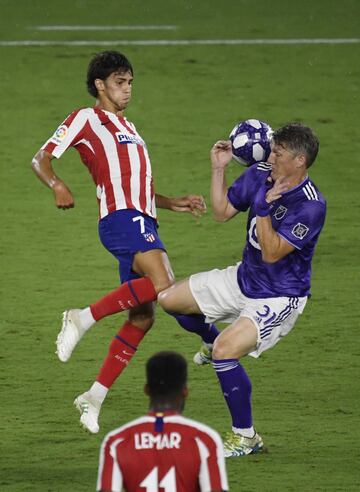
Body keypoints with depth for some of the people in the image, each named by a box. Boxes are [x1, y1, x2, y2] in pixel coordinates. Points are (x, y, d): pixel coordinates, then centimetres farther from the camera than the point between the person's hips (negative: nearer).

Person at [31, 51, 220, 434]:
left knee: (142, 316, 4)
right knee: (162, 284, -31)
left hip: (142, 222, 9)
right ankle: (83, 318, -22)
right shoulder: (87, 119, 4)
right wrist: (57, 185, -23)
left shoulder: (127, 128, 29)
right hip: (121, 218, -9)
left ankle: (95, 397, 8)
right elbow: (41, 159, -3)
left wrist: (175, 203, 24)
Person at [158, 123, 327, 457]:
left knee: (225, 350, -26)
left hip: (279, 298, -8)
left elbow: (272, 253, -28)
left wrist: (263, 209, -35)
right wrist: (218, 168, -3)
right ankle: (213, 340, 39)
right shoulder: (260, 175, -6)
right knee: (169, 298, 10)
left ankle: (246, 438, -11)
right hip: (244, 279, 8)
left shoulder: (311, 206, -27)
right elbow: (222, 211, 7)